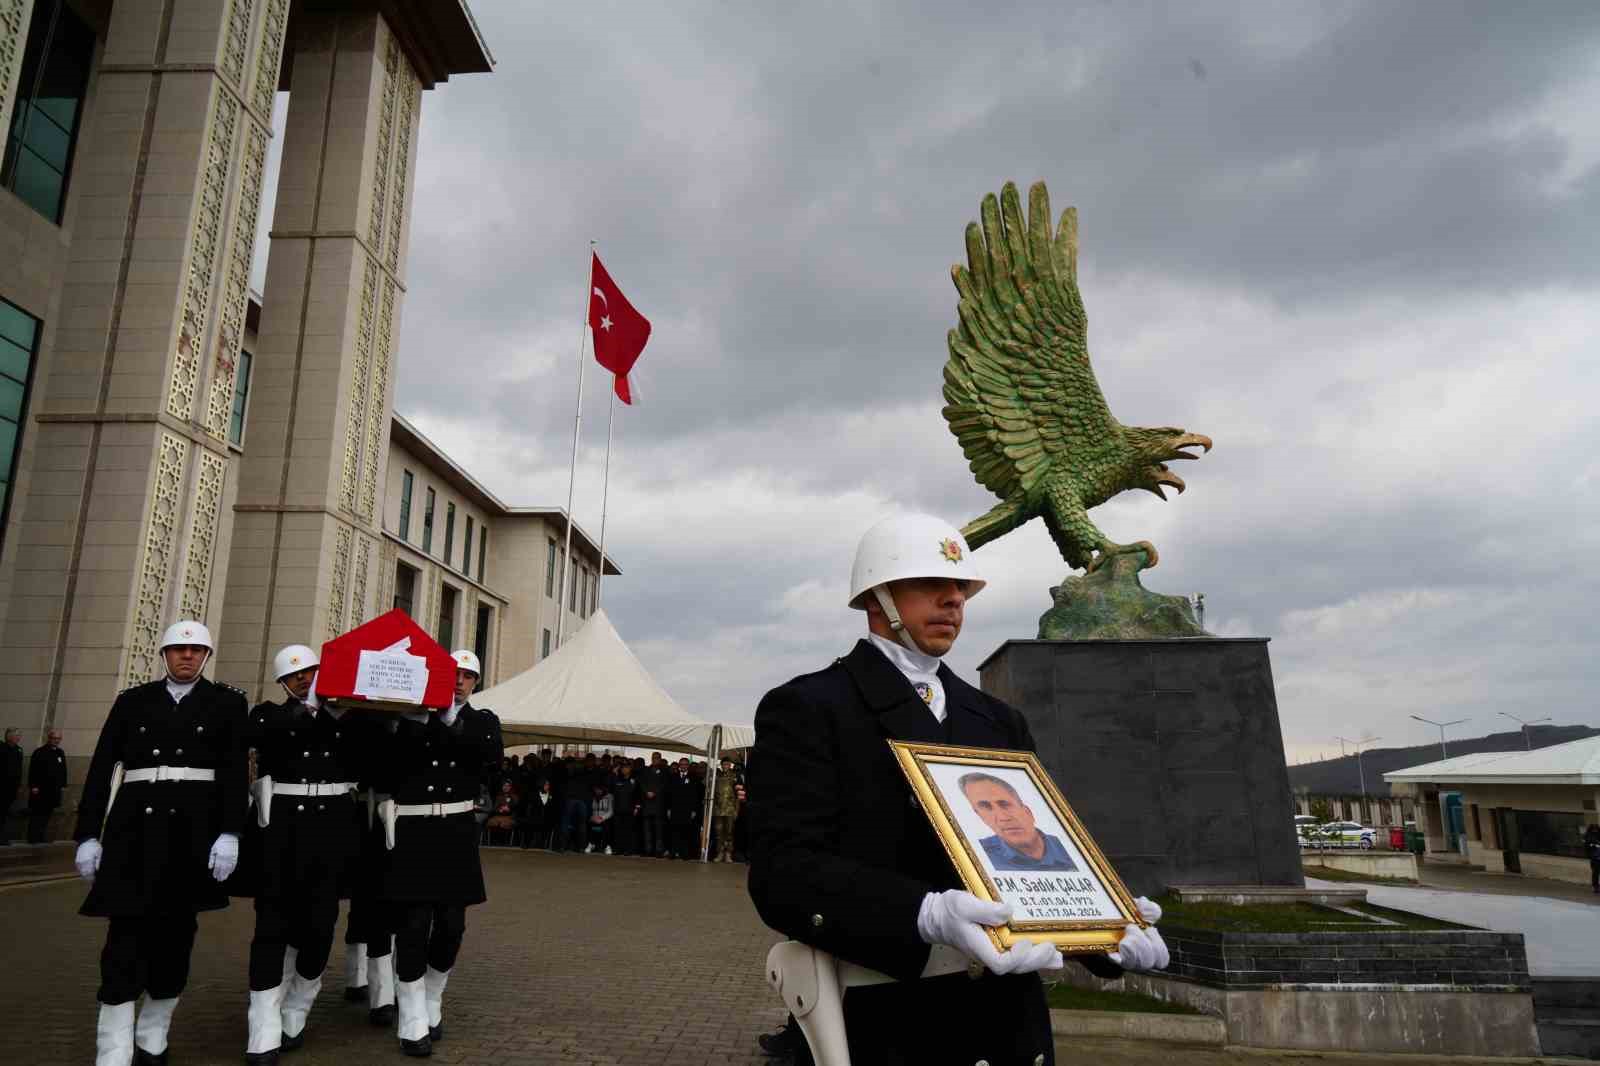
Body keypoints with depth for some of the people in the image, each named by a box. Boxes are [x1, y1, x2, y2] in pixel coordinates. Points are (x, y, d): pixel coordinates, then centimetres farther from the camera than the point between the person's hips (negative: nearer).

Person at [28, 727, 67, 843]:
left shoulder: (60, 753, 14)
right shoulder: (39, 752, -5)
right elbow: (32, 771, -10)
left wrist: (63, 785, 12)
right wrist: (33, 786, -15)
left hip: (54, 790, 6)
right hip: (40, 789, -6)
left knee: (47, 814, 8)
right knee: (36, 814, -3)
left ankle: (40, 838, 15)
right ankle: (33, 838, 0)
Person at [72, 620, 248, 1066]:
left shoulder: (227, 702, 5)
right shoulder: (132, 700, 9)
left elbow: (236, 770, -3)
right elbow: (101, 769, 7)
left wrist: (229, 834, -12)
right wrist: (87, 835, 1)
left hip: (194, 829, 0)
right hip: (134, 827, 0)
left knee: (175, 931, 8)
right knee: (125, 934, -5)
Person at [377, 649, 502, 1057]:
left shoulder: (483, 720, 7)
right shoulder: (410, 715, 3)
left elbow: (492, 758, -12)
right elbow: (386, 767, 1)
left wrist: (452, 721, -19)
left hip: (457, 833, 3)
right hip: (412, 831, -2)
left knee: (451, 925, 7)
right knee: (413, 924, -4)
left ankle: (430, 1004, 28)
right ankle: (413, 1024, 7)